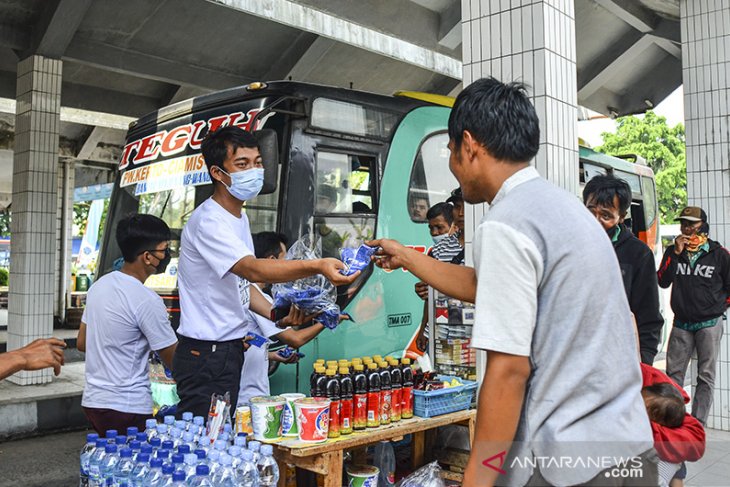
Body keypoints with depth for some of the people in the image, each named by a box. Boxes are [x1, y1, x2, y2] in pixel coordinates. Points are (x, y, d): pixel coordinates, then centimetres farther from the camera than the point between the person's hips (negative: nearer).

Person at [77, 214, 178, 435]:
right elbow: (174, 360, -12)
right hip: (127, 408, -8)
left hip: (92, 400, 9)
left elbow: (82, 343, 15)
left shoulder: (99, 285, 5)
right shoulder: (147, 301, -19)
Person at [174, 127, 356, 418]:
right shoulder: (208, 222, -18)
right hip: (205, 353, -9)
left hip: (230, 348, 9)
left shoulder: (239, 217, 13)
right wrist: (317, 266, -44)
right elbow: (253, 269, -33)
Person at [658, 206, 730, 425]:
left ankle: (698, 424, 5)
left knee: (706, 377, 1)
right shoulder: (673, 251, 6)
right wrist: (676, 253, -11)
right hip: (681, 324, 3)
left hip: (709, 324, -2)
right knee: (673, 374, 4)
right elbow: (663, 282, -6)